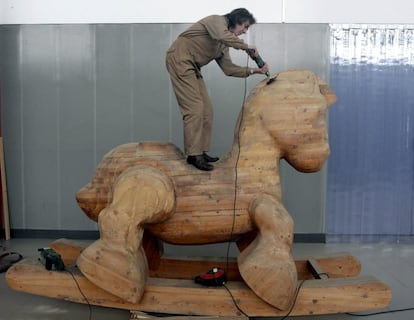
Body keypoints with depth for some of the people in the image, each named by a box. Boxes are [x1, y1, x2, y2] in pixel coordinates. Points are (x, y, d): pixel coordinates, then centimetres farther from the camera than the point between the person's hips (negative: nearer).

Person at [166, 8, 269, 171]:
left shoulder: (223, 45, 19)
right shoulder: (217, 20, -5)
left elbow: (228, 68, 12)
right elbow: (223, 37, -28)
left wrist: (253, 70, 6)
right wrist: (246, 46, -15)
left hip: (192, 67, 10)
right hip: (180, 59, -9)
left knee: (206, 110, 5)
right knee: (194, 108, -15)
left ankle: (201, 152, 9)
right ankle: (194, 155, -12)